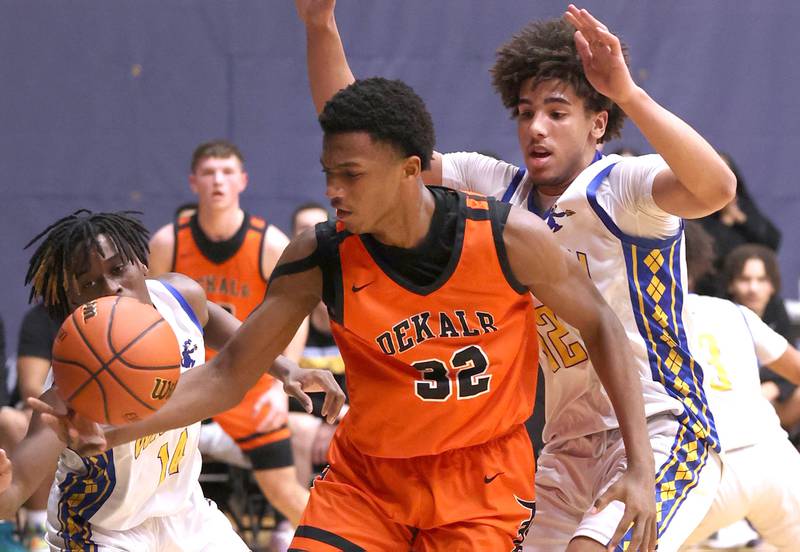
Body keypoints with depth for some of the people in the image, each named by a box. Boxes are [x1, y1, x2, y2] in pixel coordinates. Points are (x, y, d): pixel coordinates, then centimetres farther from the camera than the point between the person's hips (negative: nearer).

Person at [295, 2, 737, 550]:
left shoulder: (626, 186, -11)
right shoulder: (498, 190, 7)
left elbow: (715, 188, -34)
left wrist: (627, 93, -43)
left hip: (662, 428, -7)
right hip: (568, 449, 7)